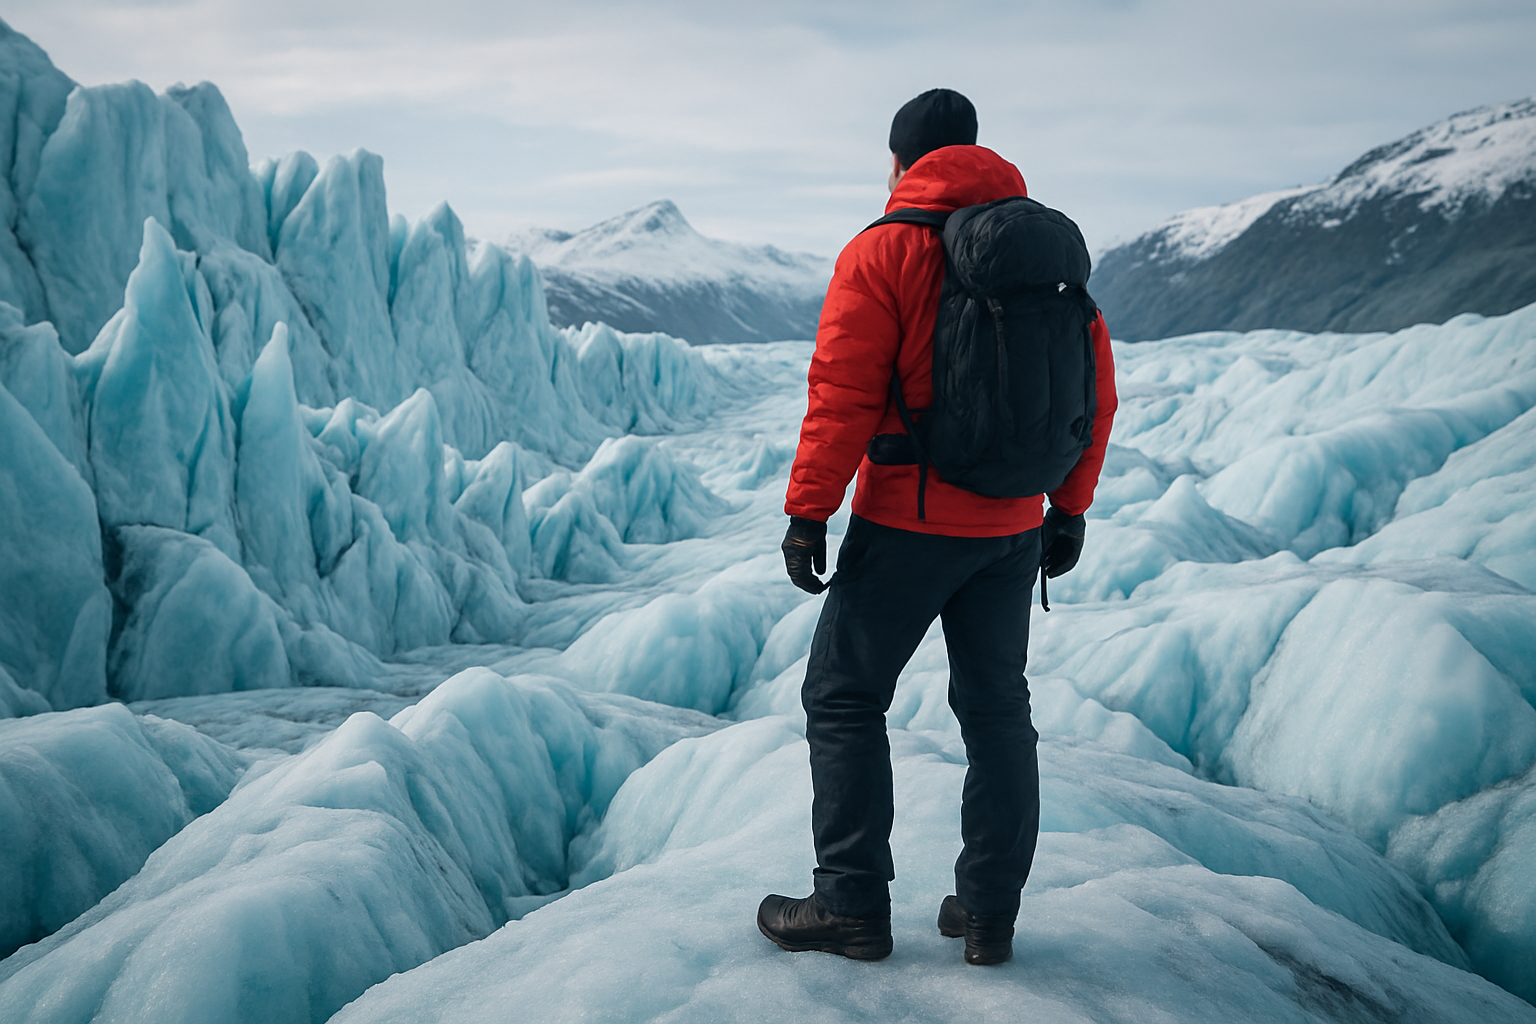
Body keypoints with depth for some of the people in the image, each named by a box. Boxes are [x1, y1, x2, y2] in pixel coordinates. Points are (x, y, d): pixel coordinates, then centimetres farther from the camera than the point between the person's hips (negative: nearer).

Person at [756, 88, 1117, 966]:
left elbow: (843, 394, -15)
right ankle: (991, 914, 20)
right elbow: (1094, 386, 10)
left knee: (844, 699, 7)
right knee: (997, 706, 14)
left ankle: (853, 906, 11)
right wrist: (1070, 507, 16)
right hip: (1013, 530, 6)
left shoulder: (883, 252, -8)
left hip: (908, 523, -6)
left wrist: (808, 512, -10)